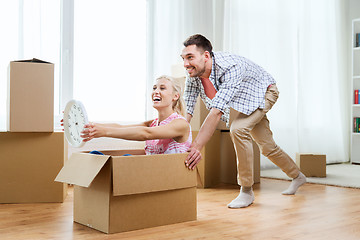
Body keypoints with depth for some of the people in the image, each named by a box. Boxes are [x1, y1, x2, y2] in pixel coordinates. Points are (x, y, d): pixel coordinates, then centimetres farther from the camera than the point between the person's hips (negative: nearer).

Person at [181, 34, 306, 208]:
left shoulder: (230, 67, -43)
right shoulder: (192, 75, -22)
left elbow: (216, 111, -49)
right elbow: (186, 112, -19)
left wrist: (197, 146, -53)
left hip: (264, 92, -7)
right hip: (243, 101, 7)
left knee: (238, 129, -30)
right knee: (267, 147, 13)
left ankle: (246, 191, -17)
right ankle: (297, 176, 40)